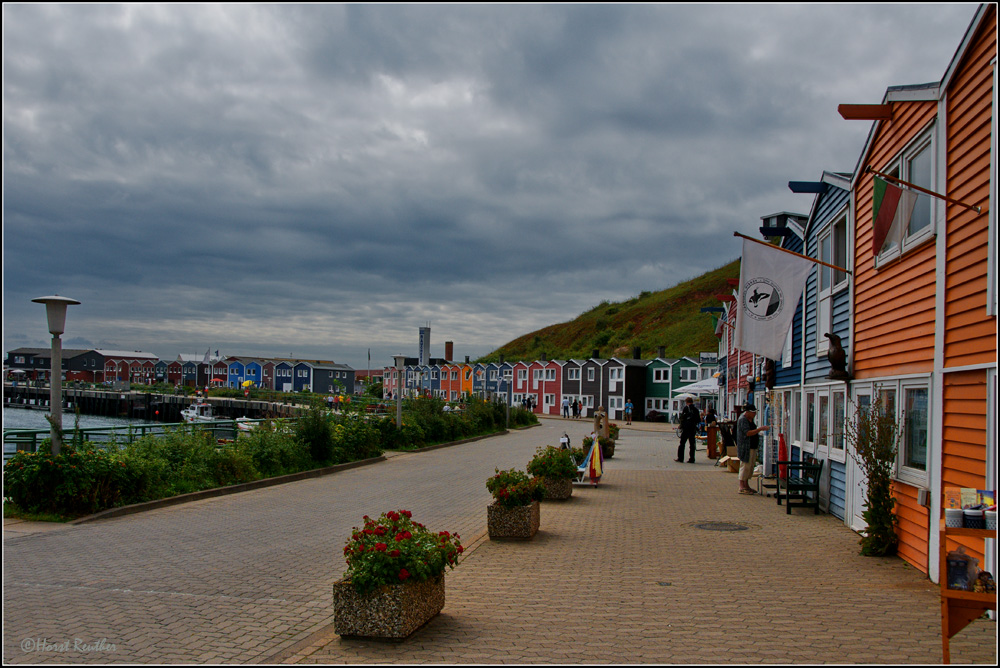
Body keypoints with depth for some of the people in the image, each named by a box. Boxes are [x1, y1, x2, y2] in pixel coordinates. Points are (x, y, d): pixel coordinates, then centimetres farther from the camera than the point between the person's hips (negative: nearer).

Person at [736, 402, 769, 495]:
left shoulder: (750, 419, 16)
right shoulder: (742, 420, -14)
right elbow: (748, 433, -22)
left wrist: (761, 432, 10)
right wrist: (760, 429, -24)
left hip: (752, 447, 10)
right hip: (745, 448, -10)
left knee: (750, 466, 12)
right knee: (745, 466, -7)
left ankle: (746, 485, 19)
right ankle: (742, 488, -3)